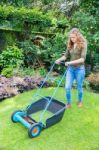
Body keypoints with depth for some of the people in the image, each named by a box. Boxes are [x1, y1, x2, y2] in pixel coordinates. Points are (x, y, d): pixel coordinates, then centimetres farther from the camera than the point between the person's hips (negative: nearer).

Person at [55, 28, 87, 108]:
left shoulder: (83, 44, -11)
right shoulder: (70, 45, 3)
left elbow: (82, 59, -20)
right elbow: (66, 55, 6)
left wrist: (71, 62, -30)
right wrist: (59, 59, -14)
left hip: (79, 69, -4)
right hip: (70, 69, 4)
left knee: (79, 87, 13)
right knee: (67, 87, 2)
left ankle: (80, 101, 38)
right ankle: (69, 103, 21)